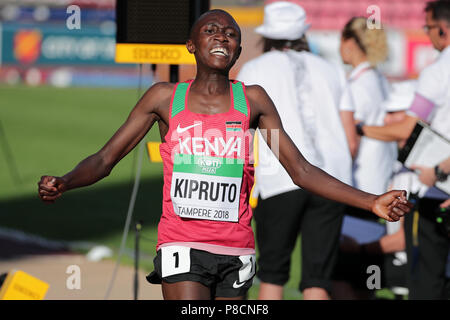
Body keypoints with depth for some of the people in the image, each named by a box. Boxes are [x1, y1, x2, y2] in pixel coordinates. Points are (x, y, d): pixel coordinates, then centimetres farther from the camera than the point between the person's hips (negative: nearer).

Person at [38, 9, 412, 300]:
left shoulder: (252, 100, 7)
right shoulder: (165, 98, 3)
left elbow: (301, 170, 8)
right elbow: (104, 160, 2)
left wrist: (372, 202, -2)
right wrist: (62, 182, -20)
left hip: (236, 251, 3)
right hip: (182, 246, -2)